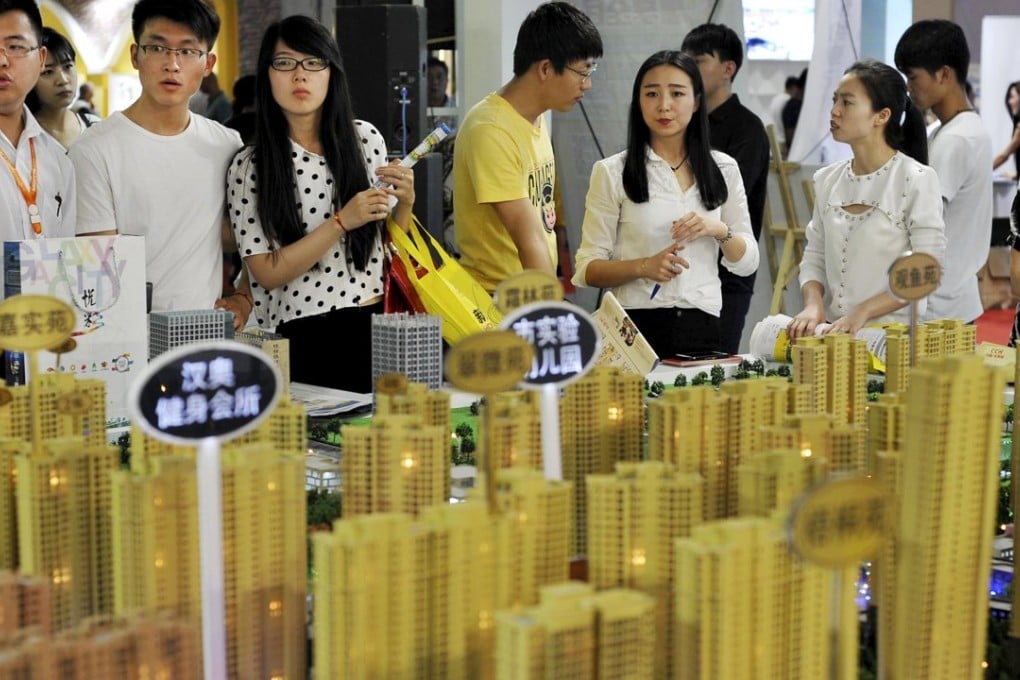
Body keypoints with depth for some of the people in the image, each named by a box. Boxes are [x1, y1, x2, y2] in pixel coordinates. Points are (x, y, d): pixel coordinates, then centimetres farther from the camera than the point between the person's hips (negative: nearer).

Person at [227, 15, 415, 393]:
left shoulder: (366, 139, 3)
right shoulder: (249, 167, -5)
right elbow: (267, 273, -10)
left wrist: (405, 203, -7)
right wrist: (342, 222, -17)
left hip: (375, 325, 3)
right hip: (301, 342, -3)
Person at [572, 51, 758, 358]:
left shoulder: (724, 169, 9)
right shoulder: (612, 172, 0)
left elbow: (747, 262, 11)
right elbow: (587, 269, -2)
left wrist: (720, 230, -8)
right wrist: (644, 267, -19)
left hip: (701, 328, 3)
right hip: (636, 325, -2)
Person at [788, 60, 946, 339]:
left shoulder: (916, 179, -4)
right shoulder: (827, 180, 12)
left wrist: (863, 312, -16)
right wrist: (813, 304, -5)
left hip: (892, 336, -4)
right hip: (831, 332, 5)